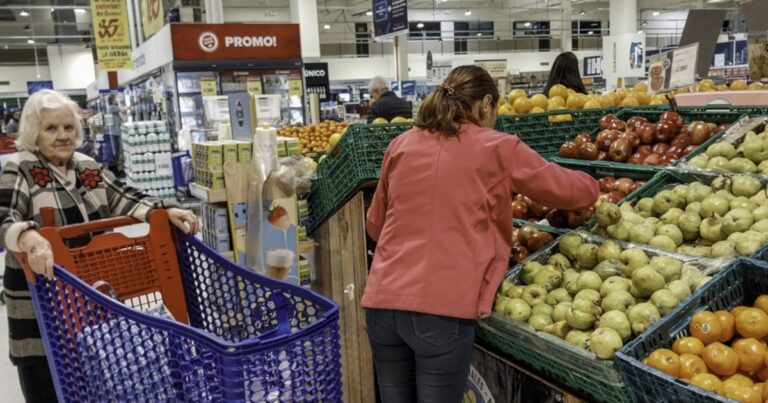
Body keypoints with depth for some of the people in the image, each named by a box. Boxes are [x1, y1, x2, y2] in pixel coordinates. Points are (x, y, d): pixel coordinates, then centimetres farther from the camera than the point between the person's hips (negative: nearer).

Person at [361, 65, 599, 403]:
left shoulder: (400, 146, 12)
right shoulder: (498, 149, 1)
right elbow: (577, 192, 12)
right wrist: (590, 186, 34)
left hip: (382, 301, 5)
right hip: (441, 309, -4)